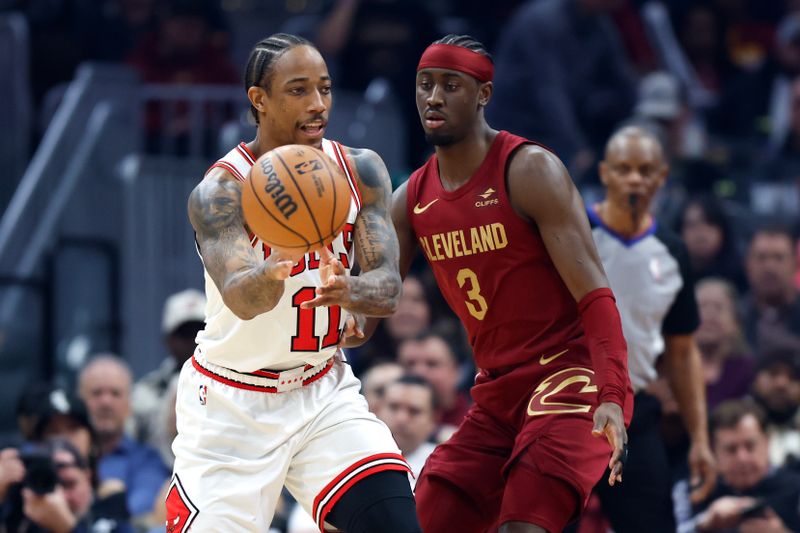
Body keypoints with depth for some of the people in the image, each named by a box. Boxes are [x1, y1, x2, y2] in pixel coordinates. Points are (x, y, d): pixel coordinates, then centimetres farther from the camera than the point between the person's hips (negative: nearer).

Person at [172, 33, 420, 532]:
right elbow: (241, 299, -34)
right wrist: (275, 272, -59)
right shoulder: (220, 191, -19)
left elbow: (388, 287, -15)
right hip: (233, 403, -3)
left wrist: (348, 289, -40)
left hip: (325, 390, 3)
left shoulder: (361, 171, -5)